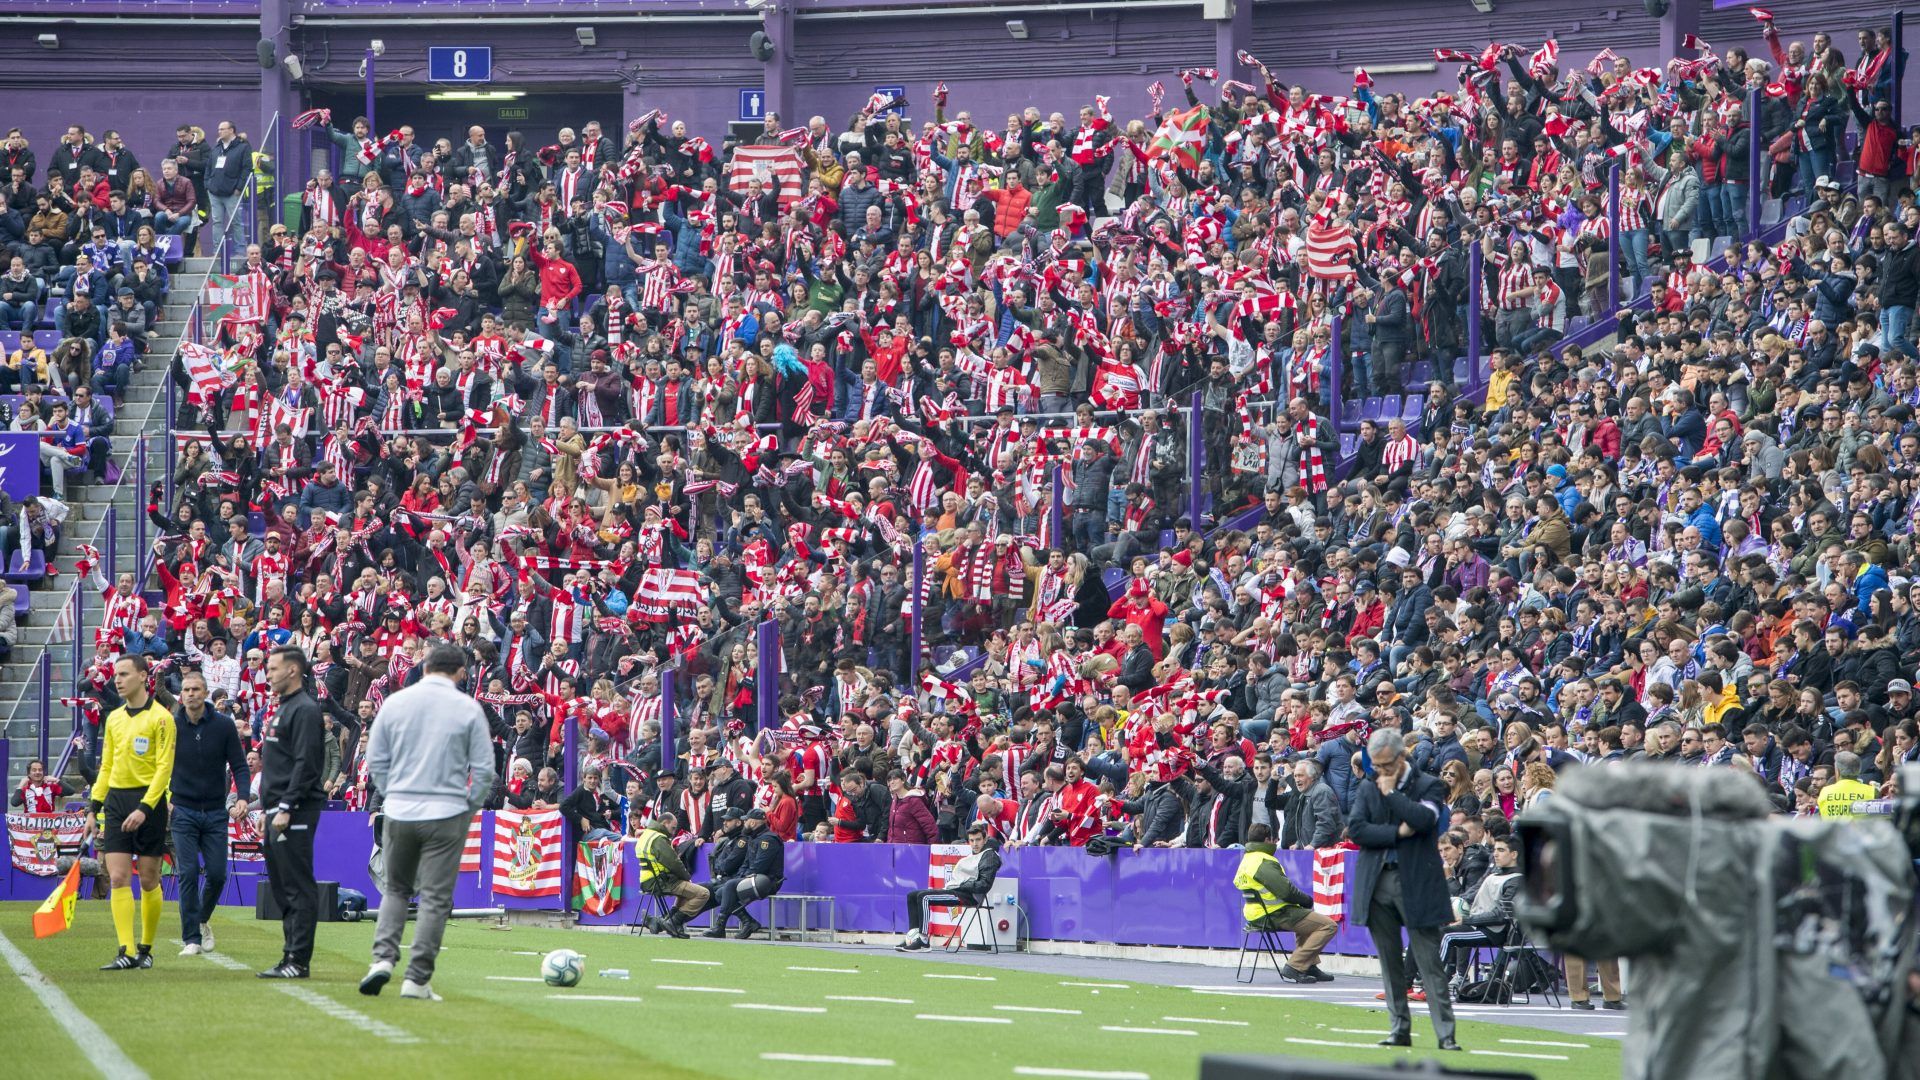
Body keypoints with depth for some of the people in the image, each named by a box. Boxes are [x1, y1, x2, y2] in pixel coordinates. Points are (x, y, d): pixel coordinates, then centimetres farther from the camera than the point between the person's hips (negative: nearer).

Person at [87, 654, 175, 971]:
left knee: (148, 881, 3)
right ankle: (127, 952, -10)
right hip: (116, 800, 5)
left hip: (149, 801, -5)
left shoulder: (160, 717, -7)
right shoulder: (113, 718, 12)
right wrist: (94, 808, 11)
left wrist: (144, 808, -19)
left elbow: (164, 767, -12)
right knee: (118, 879, -6)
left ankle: (146, 948, 15)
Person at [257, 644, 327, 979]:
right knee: (282, 886, 11)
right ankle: (291, 956, 15)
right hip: (277, 812, 11)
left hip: (295, 813, -11)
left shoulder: (305, 710, -11)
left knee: (298, 887, -9)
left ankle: (298, 960, -11)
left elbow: (305, 764, -19)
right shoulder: (283, 709, 20)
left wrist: (286, 809, -22)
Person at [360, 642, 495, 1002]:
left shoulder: (395, 703, 3)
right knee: (435, 897, 2)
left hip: (398, 813, 2)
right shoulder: (468, 709, -3)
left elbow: (376, 761, 6)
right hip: (446, 815, -2)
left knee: (395, 889, 18)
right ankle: (417, 979, 0)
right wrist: (470, 807, 11)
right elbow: (484, 769, -3)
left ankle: (383, 957, 0)